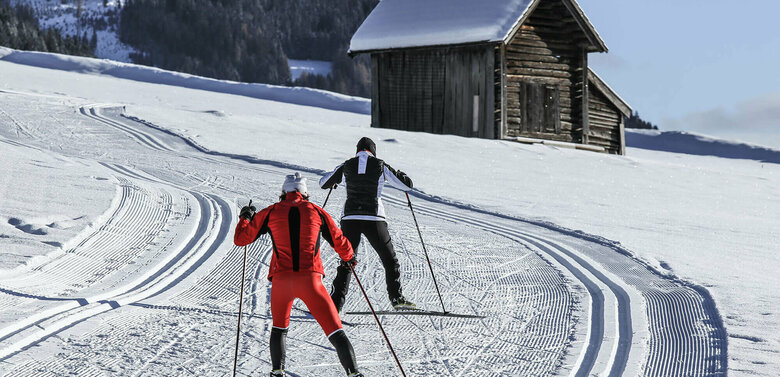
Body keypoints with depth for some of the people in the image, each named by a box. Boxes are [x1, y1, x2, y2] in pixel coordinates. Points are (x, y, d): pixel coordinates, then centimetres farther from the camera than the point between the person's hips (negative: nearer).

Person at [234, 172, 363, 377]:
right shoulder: (316, 211, 11)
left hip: (281, 279, 1)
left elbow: (240, 239, 16)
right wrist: (349, 258, 42)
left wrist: (245, 217, 36)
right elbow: (340, 243, 20)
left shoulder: (270, 213, 10)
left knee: (279, 327, 25)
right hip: (310, 279, -1)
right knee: (334, 330, 2)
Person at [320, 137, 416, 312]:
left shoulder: (346, 166, 6)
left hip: (350, 218, 2)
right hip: (373, 219, -2)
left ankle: (335, 304, 1)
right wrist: (398, 174, 26)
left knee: (346, 262, 10)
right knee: (390, 259, 14)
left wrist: (334, 182, 42)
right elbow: (407, 184, 4)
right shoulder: (380, 166, 1)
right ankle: (396, 298, 6)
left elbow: (324, 183, 19)